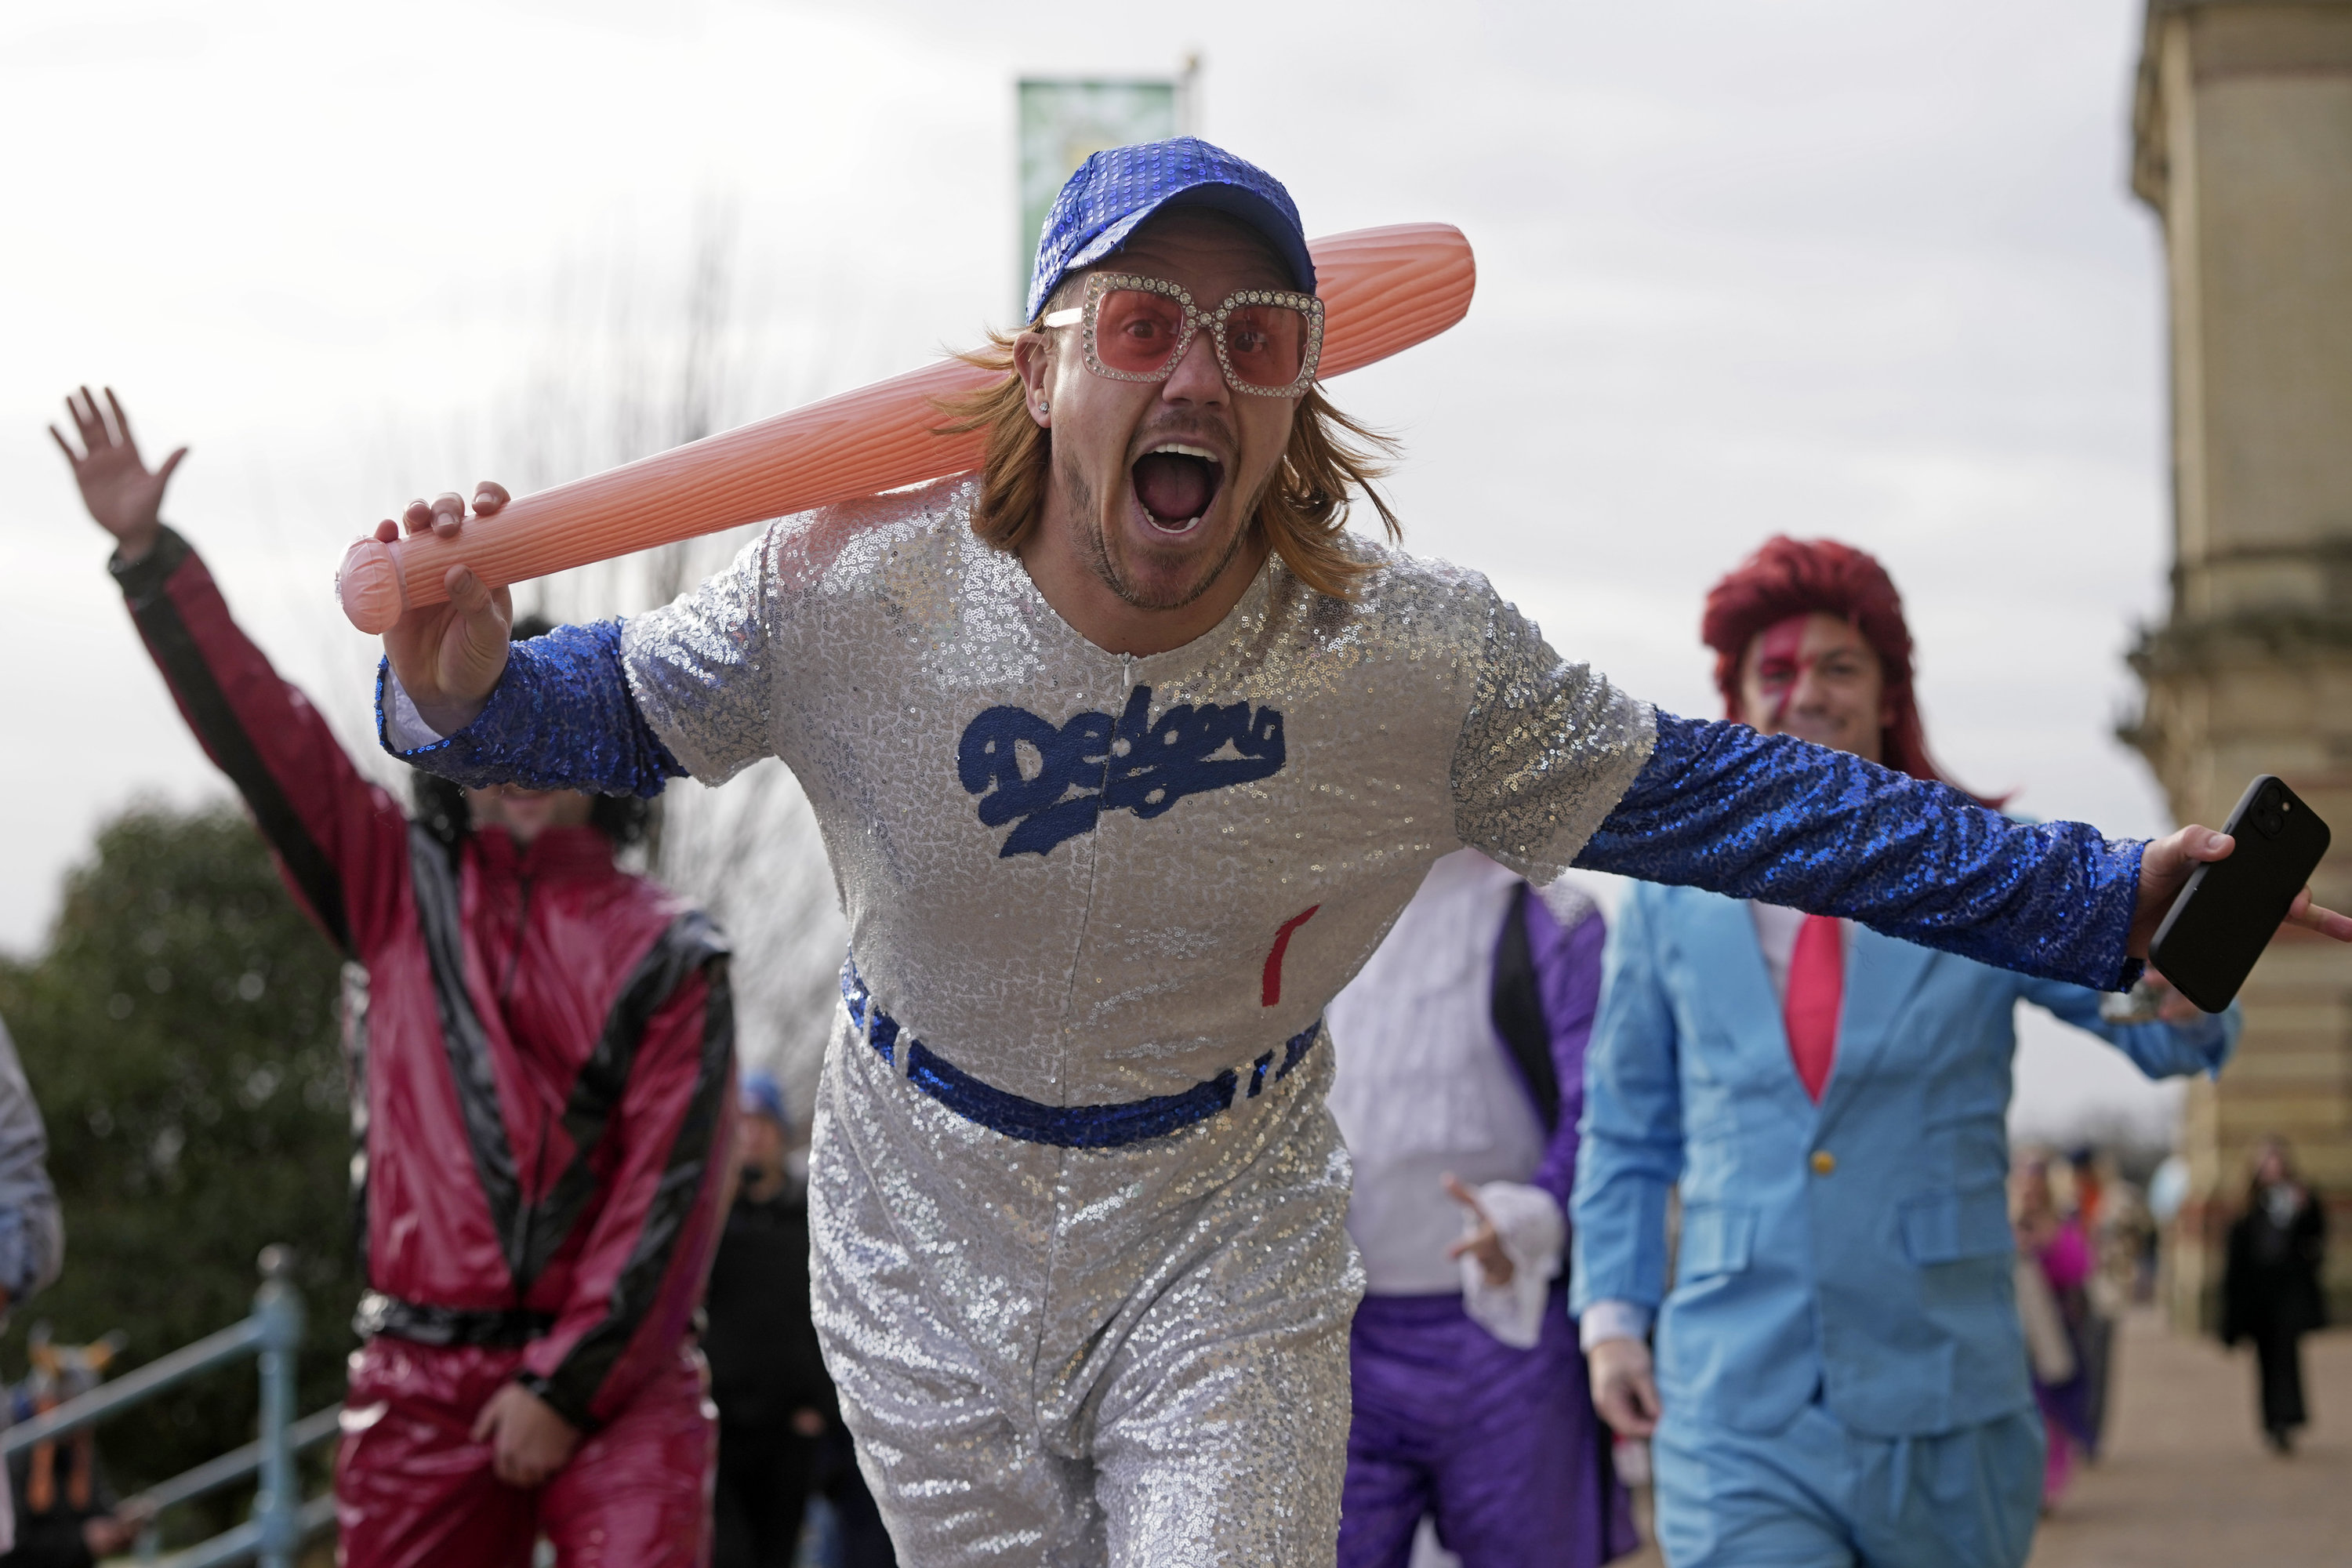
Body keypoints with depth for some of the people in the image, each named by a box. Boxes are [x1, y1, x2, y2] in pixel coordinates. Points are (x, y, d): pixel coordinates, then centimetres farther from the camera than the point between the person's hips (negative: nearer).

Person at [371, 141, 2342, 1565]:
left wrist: (2103, 900, -15)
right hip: (925, 1256, 1)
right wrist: (467, 687, -31)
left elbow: (1709, 796, -12)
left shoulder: (1420, 661, -20)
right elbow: (627, 705, -7)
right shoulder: (859, 592, -22)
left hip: (1228, 1254, -1)